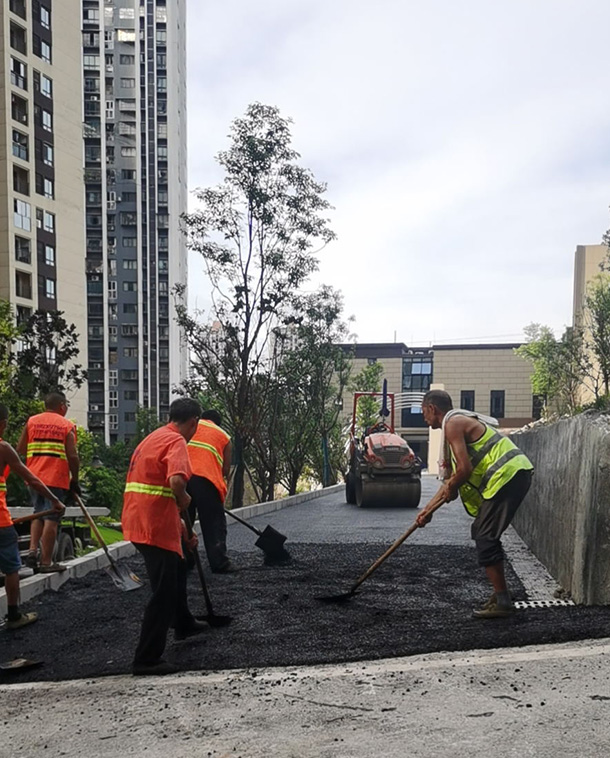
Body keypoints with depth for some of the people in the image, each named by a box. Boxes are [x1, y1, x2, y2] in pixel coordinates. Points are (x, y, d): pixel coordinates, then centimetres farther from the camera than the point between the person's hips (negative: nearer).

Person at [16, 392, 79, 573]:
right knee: (51, 519, -1)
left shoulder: (32, 421, 9)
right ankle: (46, 562, 1)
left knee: (38, 514, 20)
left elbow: (20, 449, 7)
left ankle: (33, 550, 6)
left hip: (34, 477, 5)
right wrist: (75, 480, 2)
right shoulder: (67, 425, -1)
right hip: (56, 478, -4)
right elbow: (72, 456, -8)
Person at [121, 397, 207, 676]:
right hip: (156, 526, -10)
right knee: (164, 591, -1)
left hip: (138, 521, 10)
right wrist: (184, 500, -10)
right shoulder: (176, 441, -13)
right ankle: (147, 659, 4)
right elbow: (176, 481, -34)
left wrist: (183, 531, 26)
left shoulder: (153, 438, 18)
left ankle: (183, 624, 47)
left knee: (176, 570, 29)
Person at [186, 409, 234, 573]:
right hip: (206, 479, -2)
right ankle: (219, 563, 4)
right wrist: (223, 488, 32)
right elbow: (226, 469, 20)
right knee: (214, 522, 7)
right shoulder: (224, 436, 22)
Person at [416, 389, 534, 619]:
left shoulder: (453, 423, -8)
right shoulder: (460, 422, 24)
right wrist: (429, 508, 24)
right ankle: (499, 595, 22)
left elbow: (464, 469, -19)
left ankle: (502, 602, -2)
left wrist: (450, 489, 2)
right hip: (515, 474, 10)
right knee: (481, 532, 17)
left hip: (508, 475, -10)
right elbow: (453, 476, 26)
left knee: (485, 538, -6)